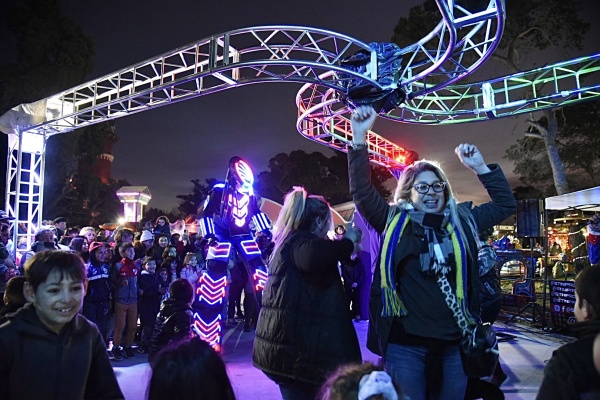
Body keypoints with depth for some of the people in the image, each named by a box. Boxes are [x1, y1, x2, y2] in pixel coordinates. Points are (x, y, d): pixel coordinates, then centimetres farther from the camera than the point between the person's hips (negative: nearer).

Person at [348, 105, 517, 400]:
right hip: (405, 346, -3)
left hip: (451, 345, 4)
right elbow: (362, 192, -9)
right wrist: (359, 137, -16)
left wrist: (480, 168, 7)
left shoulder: (462, 222, 10)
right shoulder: (395, 222, 1)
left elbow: (506, 204, 17)